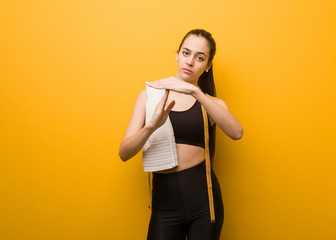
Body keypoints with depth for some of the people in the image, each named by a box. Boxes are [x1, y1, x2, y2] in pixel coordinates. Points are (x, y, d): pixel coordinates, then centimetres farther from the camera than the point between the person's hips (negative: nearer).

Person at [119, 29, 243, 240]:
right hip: (164, 202, 0)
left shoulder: (212, 103, 3)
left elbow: (237, 132, -20)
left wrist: (194, 91, -27)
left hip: (203, 198, 0)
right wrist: (152, 126, -24)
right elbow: (124, 153, -5)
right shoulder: (150, 95, 4)